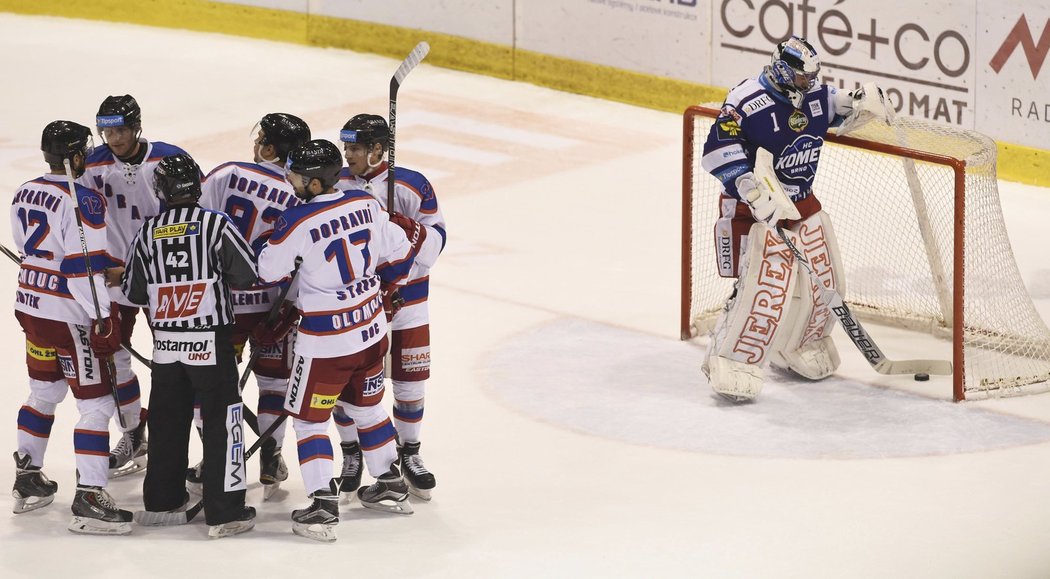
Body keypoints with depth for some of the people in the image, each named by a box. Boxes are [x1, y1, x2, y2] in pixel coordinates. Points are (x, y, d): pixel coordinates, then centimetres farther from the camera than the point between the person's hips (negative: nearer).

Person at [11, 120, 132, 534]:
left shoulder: (25, 194, 7)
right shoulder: (83, 201, -19)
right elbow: (85, 267, -22)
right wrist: (103, 318, -17)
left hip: (31, 306, 9)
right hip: (68, 316, -9)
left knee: (44, 391, 25)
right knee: (96, 403, -4)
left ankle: (27, 480, 34)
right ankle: (89, 499, -9)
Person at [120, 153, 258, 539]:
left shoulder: (148, 232, 3)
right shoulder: (214, 223, -10)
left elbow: (133, 292, 10)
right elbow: (249, 274, -9)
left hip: (165, 343, 4)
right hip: (210, 340, -4)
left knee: (168, 420, 16)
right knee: (221, 420, -1)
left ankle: (162, 497, 26)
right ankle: (224, 512, -4)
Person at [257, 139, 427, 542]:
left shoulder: (298, 222, -21)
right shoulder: (365, 204, -3)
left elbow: (270, 271, -11)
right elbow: (398, 250, 8)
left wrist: (273, 241, 7)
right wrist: (383, 292, 23)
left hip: (326, 340, -7)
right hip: (371, 327, 7)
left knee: (309, 418, 5)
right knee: (367, 406, 25)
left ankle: (323, 507, -1)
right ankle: (391, 487, 35)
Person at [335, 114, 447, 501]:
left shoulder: (411, 186, -10)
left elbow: (434, 244, -10)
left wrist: (405, 229, -28)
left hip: (404, 300, -1)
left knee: (410, 382, 7)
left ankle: (409, 454, 26)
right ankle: (352, 456, 23)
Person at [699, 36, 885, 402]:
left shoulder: (814, 95, 1)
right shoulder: (749, 101, -22)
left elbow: (836, 108, 22)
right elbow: (718, 150, -28)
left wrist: (857, 103, -2)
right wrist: (754, 191, -36)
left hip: (803, 203, 8)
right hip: (755, 208, -8)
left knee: (823, 281, 12)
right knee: (763, 285, -21)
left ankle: (799, 347, 35)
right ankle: (731, 362, -12)